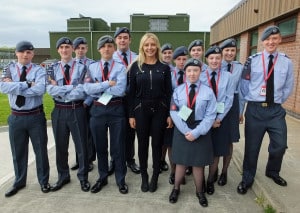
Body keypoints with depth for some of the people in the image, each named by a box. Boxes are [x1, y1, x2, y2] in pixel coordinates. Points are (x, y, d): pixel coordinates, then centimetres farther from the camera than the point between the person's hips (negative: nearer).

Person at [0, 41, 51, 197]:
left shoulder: (39, 70, -4)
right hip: (16, 117, 3)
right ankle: (19, 182, 37)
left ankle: (43, 181, 29)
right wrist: (27, 84, -19)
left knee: (40, 150, 9)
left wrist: (15, 87, -17)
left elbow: (40, 89, -23)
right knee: (18, 151, 16)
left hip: (36, 116, -2)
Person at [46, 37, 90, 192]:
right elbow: (51, 90, -9)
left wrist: (60, 91, -11)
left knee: (81, 145, 7)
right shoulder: (52, 69, 5)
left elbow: (83, 92, -14)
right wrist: (73, 87, -15)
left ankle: (83, 177, 26)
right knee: (60, 146, 14)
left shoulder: (81, 67, -3)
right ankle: (63, 176, 34)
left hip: (77, 110, -3)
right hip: (59, 111, 3)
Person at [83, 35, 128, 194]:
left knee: (118, 146, 7)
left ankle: (120, 179, 26)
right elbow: (87, 89, -9)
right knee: (100, 146, 15)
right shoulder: (92, 67, 6)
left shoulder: (120, 67, -2)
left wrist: (99, 86, -9)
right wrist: (107, 83, -16)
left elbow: (120, 90, -16)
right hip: (97, 109, 3)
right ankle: (102, 177, 35)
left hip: (116, 109, -2)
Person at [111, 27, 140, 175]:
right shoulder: (110, 58, 0)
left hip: (131, 98, 1)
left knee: (130, 130, 12)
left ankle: (130, 159, 31)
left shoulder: (137, 58, 3)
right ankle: (114, 159, 30)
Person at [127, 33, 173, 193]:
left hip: (160, 109, 0)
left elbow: (169, 92, 2)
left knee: (157, 144, 8)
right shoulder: (135, 66, 2)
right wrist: (131, 114, -2)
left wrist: (170, 114, -2)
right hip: (141, 109, 0)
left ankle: (155, 177, 26)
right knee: (143, 144, 9)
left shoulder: (164, 67, 2)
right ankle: (144, 177, 28)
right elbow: (131, 92, 1)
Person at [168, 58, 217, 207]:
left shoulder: (208, 91, -5)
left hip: (200, 131, 0)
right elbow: (174, 112, -6)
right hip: (182, 130, 1)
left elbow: (210, 116, -8)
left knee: (198, 163, 12)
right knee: (181, 161, 13)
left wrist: (196, 132, -16)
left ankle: (199, 191, 35)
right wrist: (186, 131, -15)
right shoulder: (178, 90, -1)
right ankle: (176, 189, 35)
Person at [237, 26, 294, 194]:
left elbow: (288, 87, 8)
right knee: (252, 146, 6)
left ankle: (272, 172, 41)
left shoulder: (286, 62, 1)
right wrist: (251, 100, 4)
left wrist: (277, 102, 7)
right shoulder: (253, 60, -4)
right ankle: (247, 179, 26)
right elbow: (244, 84, 2)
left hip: (276, 110, 2)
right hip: (255, 109, -2)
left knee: (280, 145, 10)